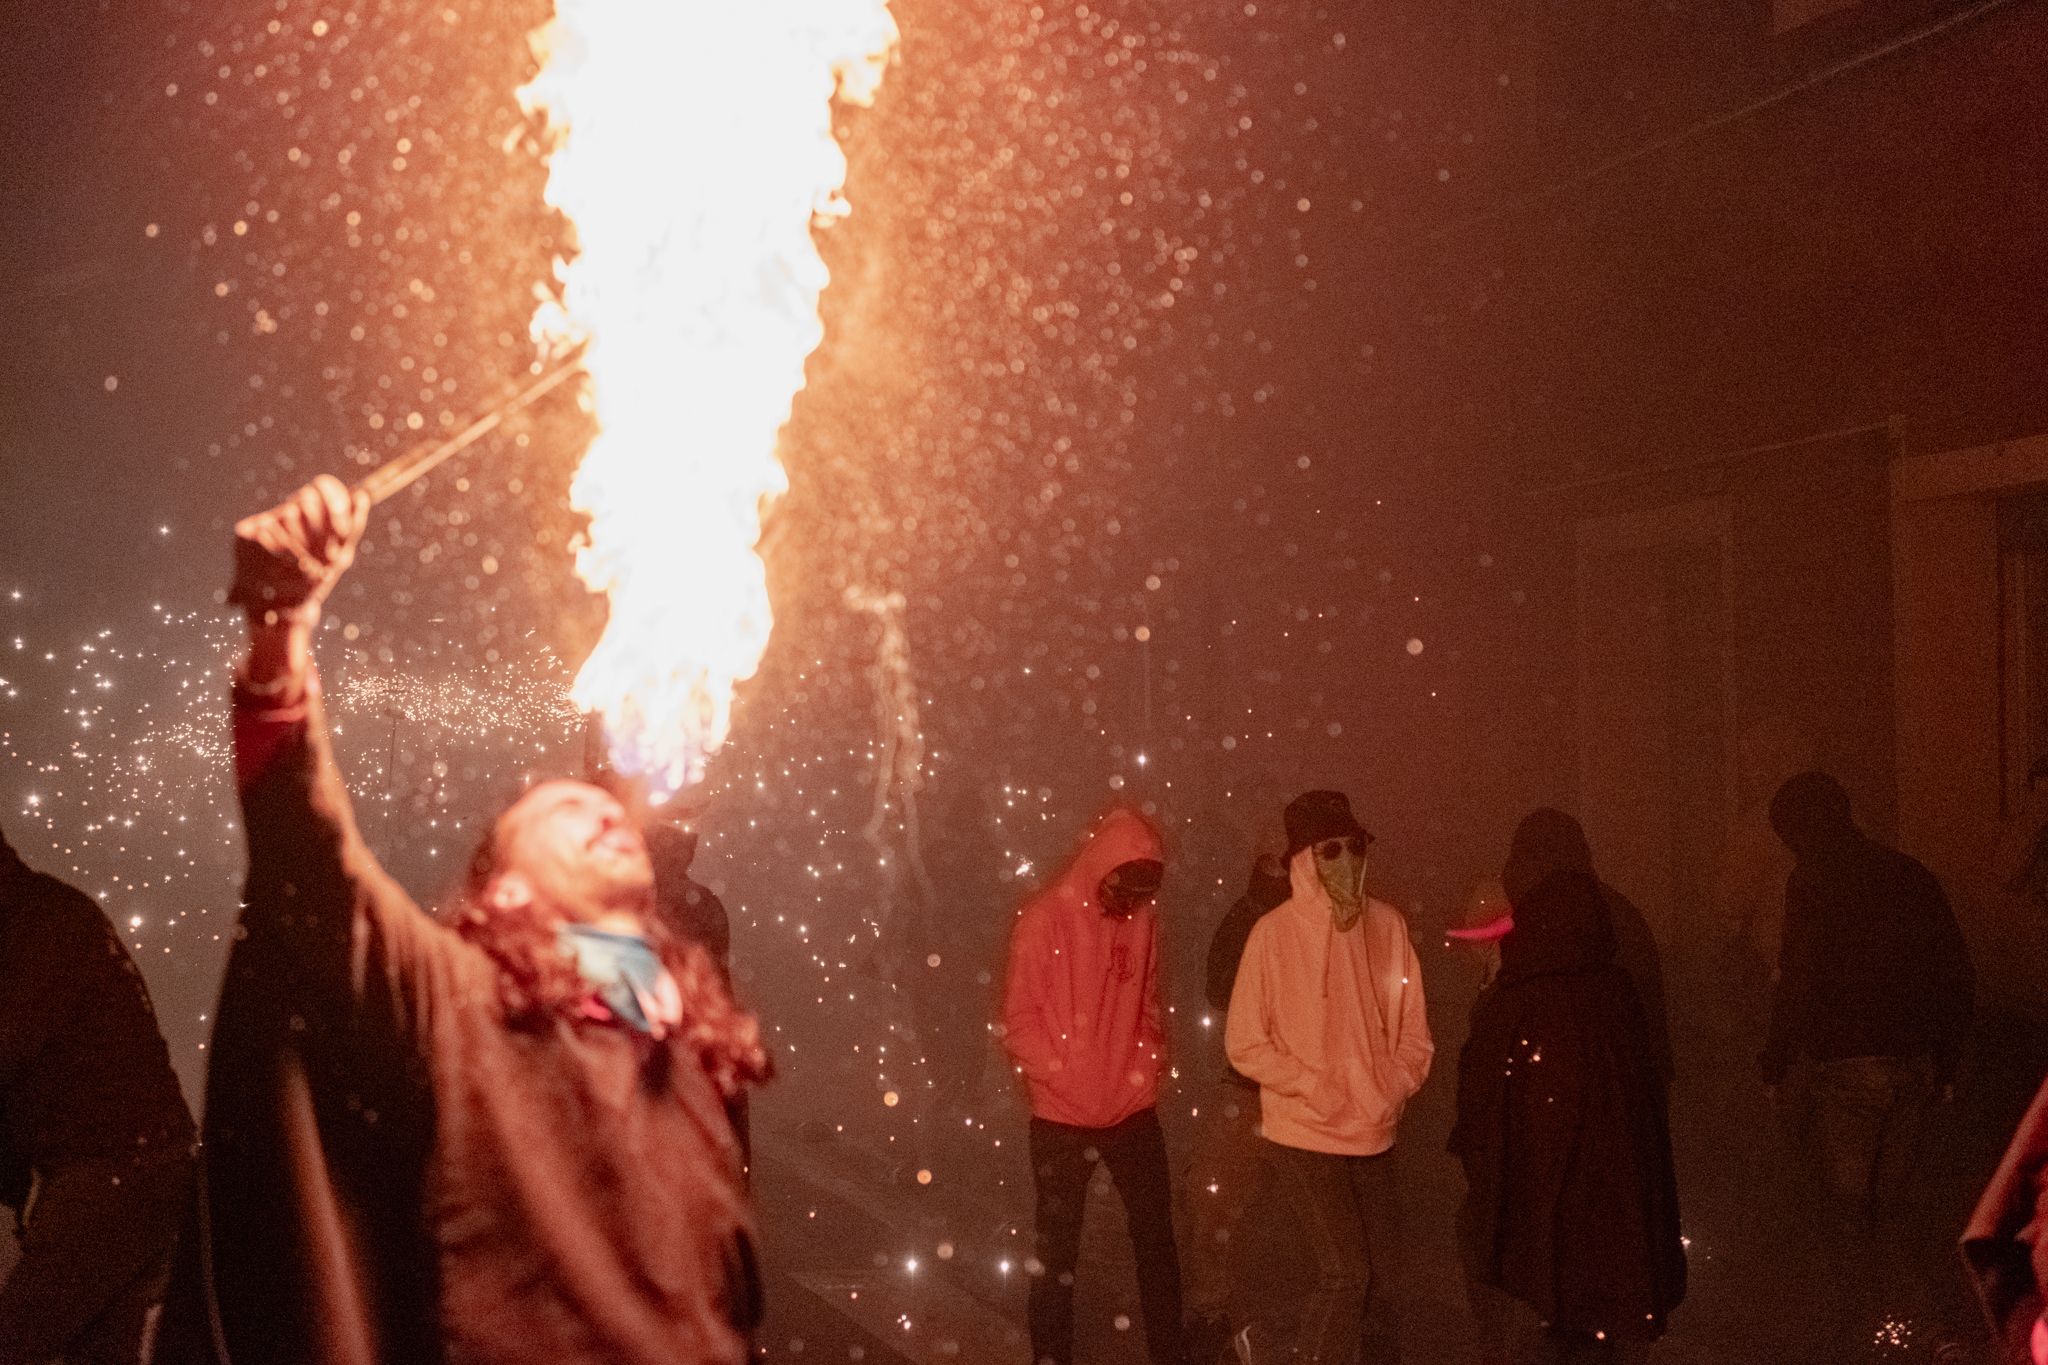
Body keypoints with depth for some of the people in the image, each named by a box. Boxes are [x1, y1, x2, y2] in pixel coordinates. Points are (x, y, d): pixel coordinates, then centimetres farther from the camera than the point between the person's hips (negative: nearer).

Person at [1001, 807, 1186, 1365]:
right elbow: (1020, 1021, -9)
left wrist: (1149, 1065, 1)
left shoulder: (1142, 916, 3)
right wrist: (1070, 1082, -13)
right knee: (1057, 1250, 6)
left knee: (1156, 1235, 12)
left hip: (1134, 1109, 4)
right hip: (1062, 1118, -4)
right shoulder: (1044, 918, -11)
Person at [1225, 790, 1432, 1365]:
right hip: (1304, 1135, -4)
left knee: (1380, 1269, 12)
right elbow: (1245, 1044, -8)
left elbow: (1412, 1027, 7)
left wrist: (1397, 1086, -8)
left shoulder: (1386, 925, -1)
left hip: (1374, 1134, 4)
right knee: (1345, 1273, -7)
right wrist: (1320, 1091, -14)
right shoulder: (1274, 934, -12)